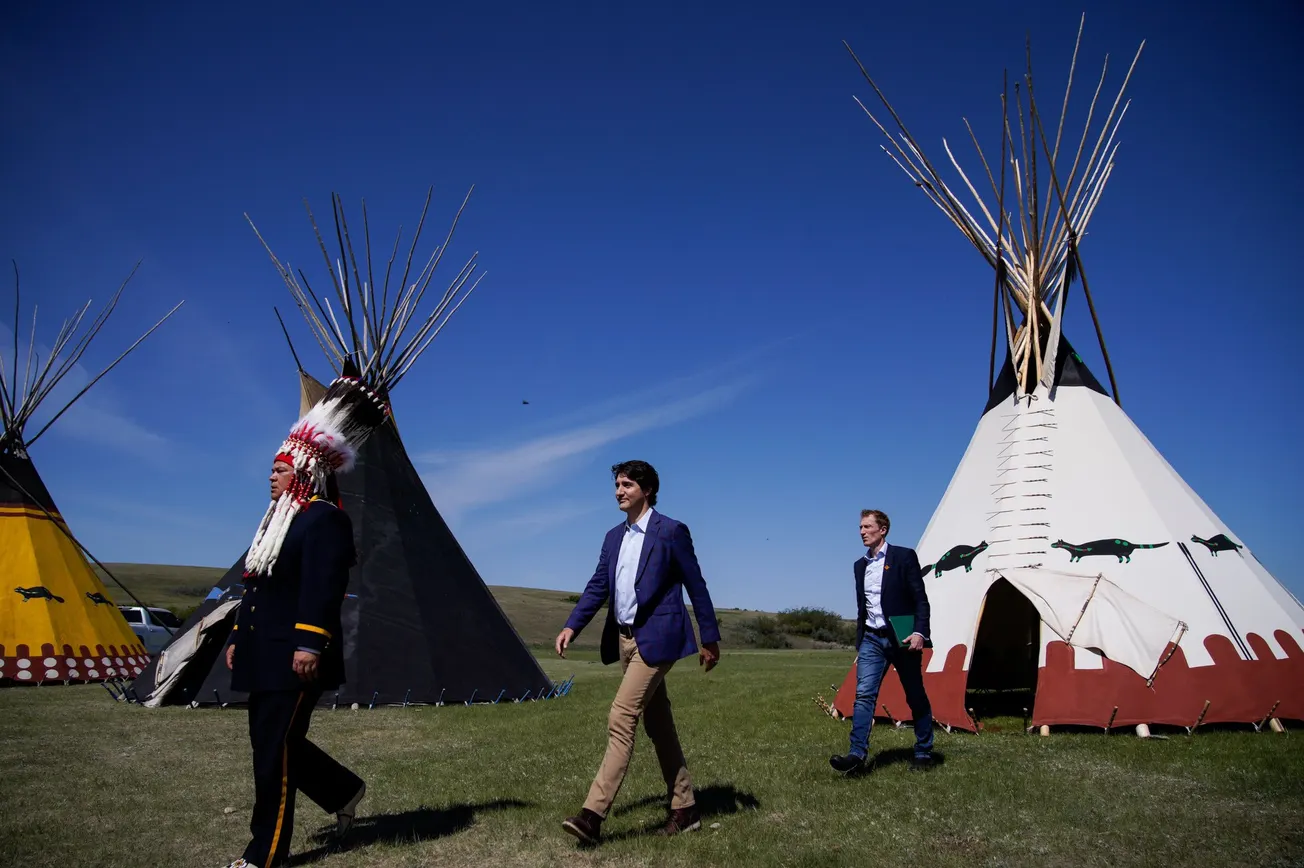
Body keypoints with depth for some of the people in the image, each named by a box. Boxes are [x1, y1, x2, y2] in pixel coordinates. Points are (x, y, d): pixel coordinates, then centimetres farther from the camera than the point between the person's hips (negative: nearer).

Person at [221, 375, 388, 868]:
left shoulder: (325, 518, -13)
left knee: (274, 748, -2)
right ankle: (345, 792, 33)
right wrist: (239, 638, 20)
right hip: (265, 655, 10)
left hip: (293, 658, -10)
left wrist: (310, 644, -26)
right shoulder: (278, 518, 17)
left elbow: (323, 588, -21)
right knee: (274, 742, 15)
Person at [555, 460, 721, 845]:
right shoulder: (614, 536, 12)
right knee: (658, 724, 13)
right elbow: (598, 587, 10)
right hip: (625, 639, 8)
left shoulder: (671, 531, -8)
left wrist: (710, 640, -3)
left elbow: (696, 587, -5)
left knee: (621, 719, -13)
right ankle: (684, 809, 24)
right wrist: (572, 626, -4)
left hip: (655, 638, -8)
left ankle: (593, 814, -10)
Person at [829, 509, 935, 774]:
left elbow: (920, 599, -9)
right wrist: (859, 642, 16)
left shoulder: (904, 556, -6)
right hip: (872, 639, 4)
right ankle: (857, 754, -13)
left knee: (916, 697, 8)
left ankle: (923, 753, 22)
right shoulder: (860, 565, 11)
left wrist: (919, 632, -19)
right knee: (863, 694, -9)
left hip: (902, 639, -4)